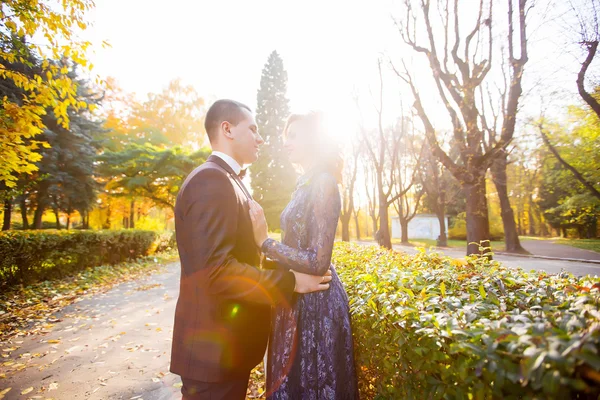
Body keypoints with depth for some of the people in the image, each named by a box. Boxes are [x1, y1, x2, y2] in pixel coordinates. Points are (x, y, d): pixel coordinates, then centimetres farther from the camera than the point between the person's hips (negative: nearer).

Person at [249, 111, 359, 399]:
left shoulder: (323, 183, -19)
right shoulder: (306, 183, 10)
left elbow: (318, 262, -23)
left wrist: (264, 241, -21)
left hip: (314, 301, -9)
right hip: (299, 297, 9)